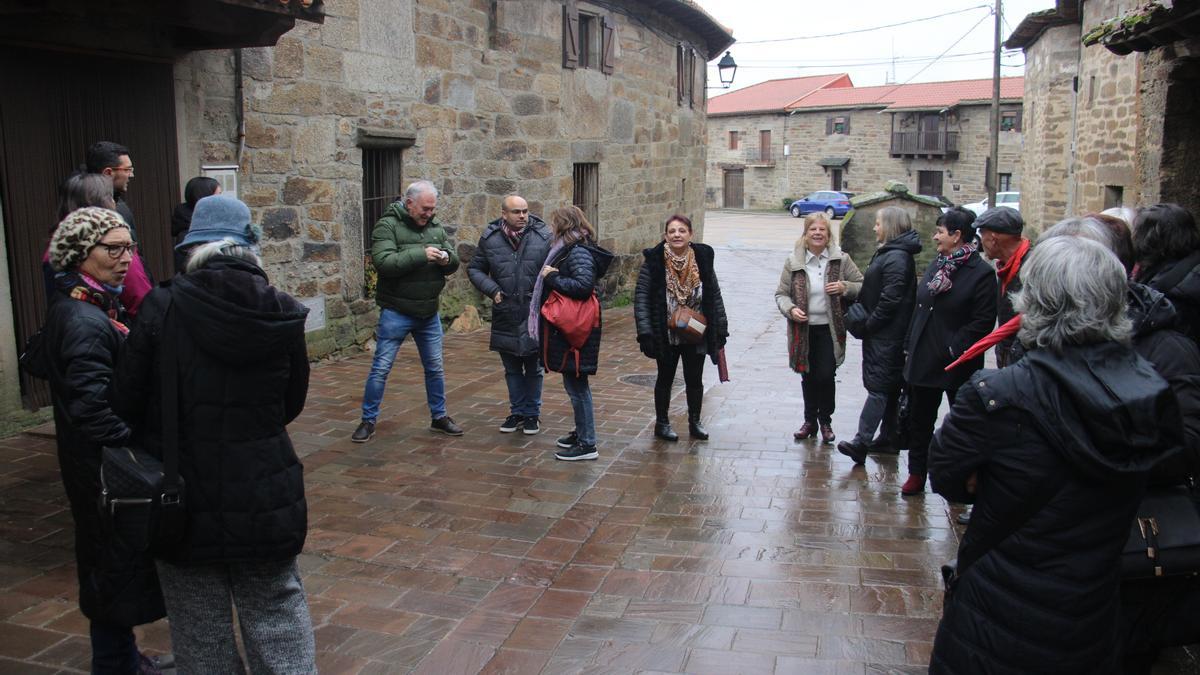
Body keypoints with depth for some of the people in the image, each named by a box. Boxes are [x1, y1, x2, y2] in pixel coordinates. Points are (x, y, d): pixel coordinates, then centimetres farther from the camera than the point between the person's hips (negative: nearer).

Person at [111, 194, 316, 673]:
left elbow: (126, 401, -7)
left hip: (184, 499, -1)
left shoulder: (162, 308, -14)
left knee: (202, 633, 14)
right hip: (265, 500, 2)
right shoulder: (283, 314, -6)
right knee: (277, 615, 15)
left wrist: (160, 444, 13)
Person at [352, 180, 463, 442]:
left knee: (435, 368, 14)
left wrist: (447, 259, -16)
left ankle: (439, 417, 29)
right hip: (396, 313, -5)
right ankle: (368, 421, 15)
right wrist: (420, 255, -28)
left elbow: (454, 262, 8)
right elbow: (383, 262, -24)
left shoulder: (436, 228, 5)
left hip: (429, 314, 5)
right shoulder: (388, 226, -11)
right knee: (380, 369, 2)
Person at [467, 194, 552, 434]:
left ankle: (532, 414, 24)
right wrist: (492, 289, -6)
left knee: (533, 368, 10)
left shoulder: (543, 236, -6)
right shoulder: (490, 238, -1)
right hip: (505, 316, 2)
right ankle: (517, 412, 29)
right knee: (512, 369, 15)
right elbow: (474, 269, 8)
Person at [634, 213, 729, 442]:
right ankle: (662, 423, 26)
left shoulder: (703, 258, -1)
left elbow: (715, 296, 6)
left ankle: (695, 422, 28)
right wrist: (645, 331, -16)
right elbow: (641, 297, -10)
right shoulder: (654, 260, -10)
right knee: (665, 378, 12)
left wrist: (721, 329, 5)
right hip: (666, 335, -2)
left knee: (695, 380, 10)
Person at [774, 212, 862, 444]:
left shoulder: (841, 259, -3)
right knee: (808, 377, 12)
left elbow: (862, 286, 4)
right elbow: (781, 294, 4)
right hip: (803, 329, 1)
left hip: (829, 329, -1)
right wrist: (790, 309, -16)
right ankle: (810, 421, 29)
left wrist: (844, 288, -16)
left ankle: (825, 422, 18)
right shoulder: (793, 262, -2)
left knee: (825, 376, -4)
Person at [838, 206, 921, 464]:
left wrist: (868, 324, -15)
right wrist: (866, 322, 12)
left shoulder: (896, 257, -16)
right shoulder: (889, 253, 16)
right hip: (882, 333, 11)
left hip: (886, 336, -11)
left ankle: (861, 442, -10)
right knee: (888, 386, 16)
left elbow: (890, 298, -23)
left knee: (878, 386, -10)